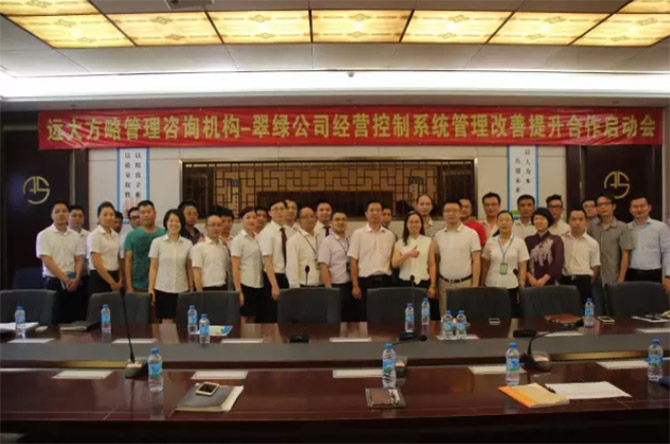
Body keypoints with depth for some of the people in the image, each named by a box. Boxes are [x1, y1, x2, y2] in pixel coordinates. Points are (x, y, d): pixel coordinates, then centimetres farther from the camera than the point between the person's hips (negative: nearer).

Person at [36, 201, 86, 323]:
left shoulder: (75, 236, 8)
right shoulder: (44, 235, -3)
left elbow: (79, 260, 6)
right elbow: (47, 261, -10)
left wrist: (76, 279, -10)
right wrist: (65, 279, -16)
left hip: (73, 282, 3)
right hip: (53, 282, -3)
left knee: (76, 318, 3)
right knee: (55, 319, -1)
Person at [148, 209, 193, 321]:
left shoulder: (188, 243, 4)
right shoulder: (157, 242, 0)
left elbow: (189, 268, 9)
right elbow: (153, 267, 1)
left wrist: (191, 287, 6)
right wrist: (151, 288, -4)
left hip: (182, 290, 2)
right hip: (162, 289, -1)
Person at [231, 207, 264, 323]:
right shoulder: (238, 240, -6)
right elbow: (235, 268, -10)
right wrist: (238, 291, -15)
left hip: (258, 285, 5)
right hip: (245, 284, -5)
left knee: (252, 320, 11)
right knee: (243, 321, 0)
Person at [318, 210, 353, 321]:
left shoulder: (350, 241, 10)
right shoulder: (327, 242, -7)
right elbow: (323, 267, -12)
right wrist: (329, 288, -18)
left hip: (350, 285, 6)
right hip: (336, 286, -6)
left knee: (350, 318, 10)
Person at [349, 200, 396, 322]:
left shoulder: (390, 235, 10)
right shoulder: (358, 234, 0)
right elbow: (353, 261, -3)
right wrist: (355, 285, -8)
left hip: (385, 280, 3)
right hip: (366, 281, -3)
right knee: (365, 319, 2)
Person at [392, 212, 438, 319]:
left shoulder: (428, 241, 6)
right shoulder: (400, 243, 7)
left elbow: (432, 265, 4)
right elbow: (394, 264, -6)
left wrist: (433, 285, -3)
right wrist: (408, 254, -22)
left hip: (424, 283, -1)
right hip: (405, 284, 1)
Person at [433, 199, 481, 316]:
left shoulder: (471, 233, -3)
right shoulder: (438, 235, 7)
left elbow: (476, 261, -4)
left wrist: (475, 285, -10)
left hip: (465, 283, -3)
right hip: (444, 283, 3)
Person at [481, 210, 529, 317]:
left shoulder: (519, 242, 0)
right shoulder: (490, 242, 5)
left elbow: (523, 267, 0)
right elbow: (485, 265, 10)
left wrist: (522, 287, -5)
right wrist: (482, 284, 7)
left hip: (512, 287, -1)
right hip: (492, 286, 1)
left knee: (512, 317, 2)